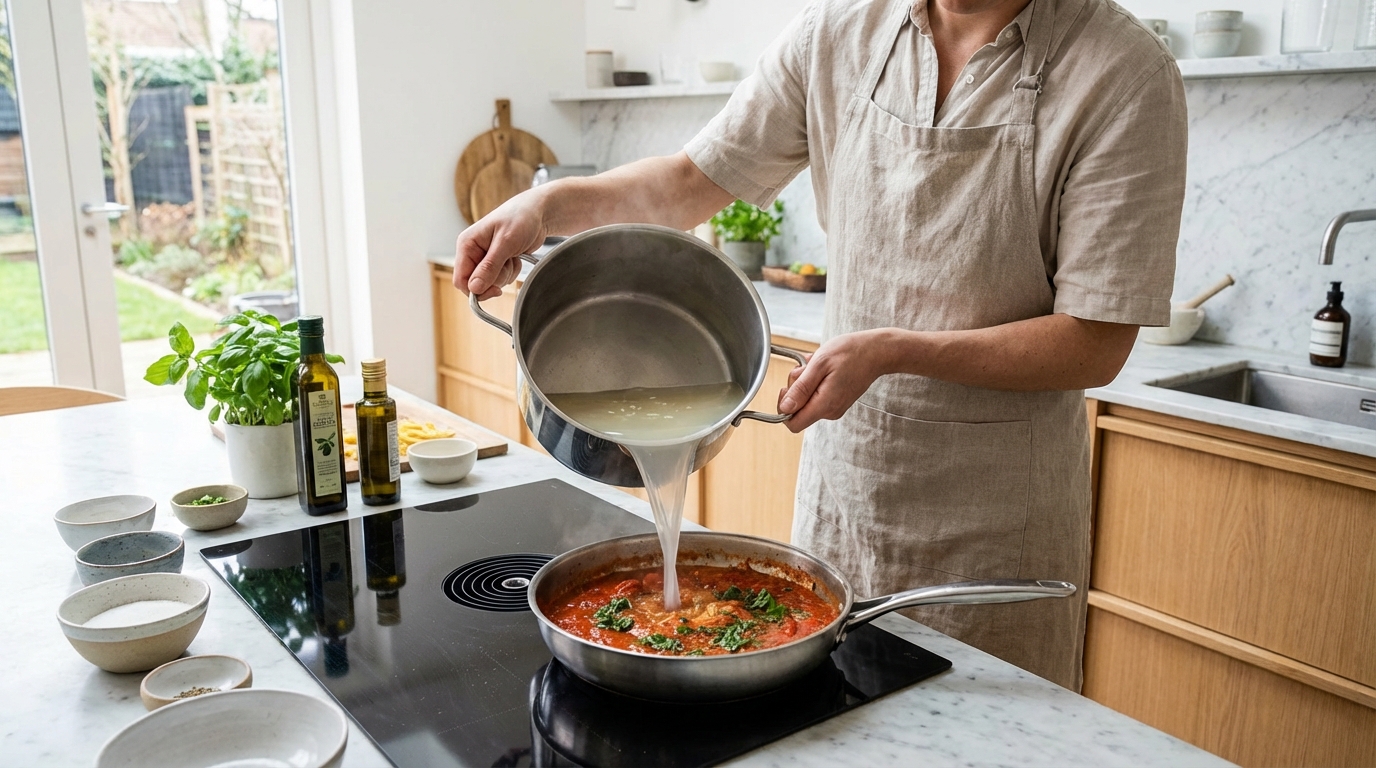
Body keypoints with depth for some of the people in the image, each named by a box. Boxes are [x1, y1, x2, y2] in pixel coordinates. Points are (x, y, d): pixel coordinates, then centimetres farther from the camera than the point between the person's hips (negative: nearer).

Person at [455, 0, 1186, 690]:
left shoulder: (1123, 74, -14)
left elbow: (1096, 347, -15)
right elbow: (698, 177, 4)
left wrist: (893, 350, -23)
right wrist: (552, 202, -12)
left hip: (990, 520, -3)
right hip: (839, 474, 4)